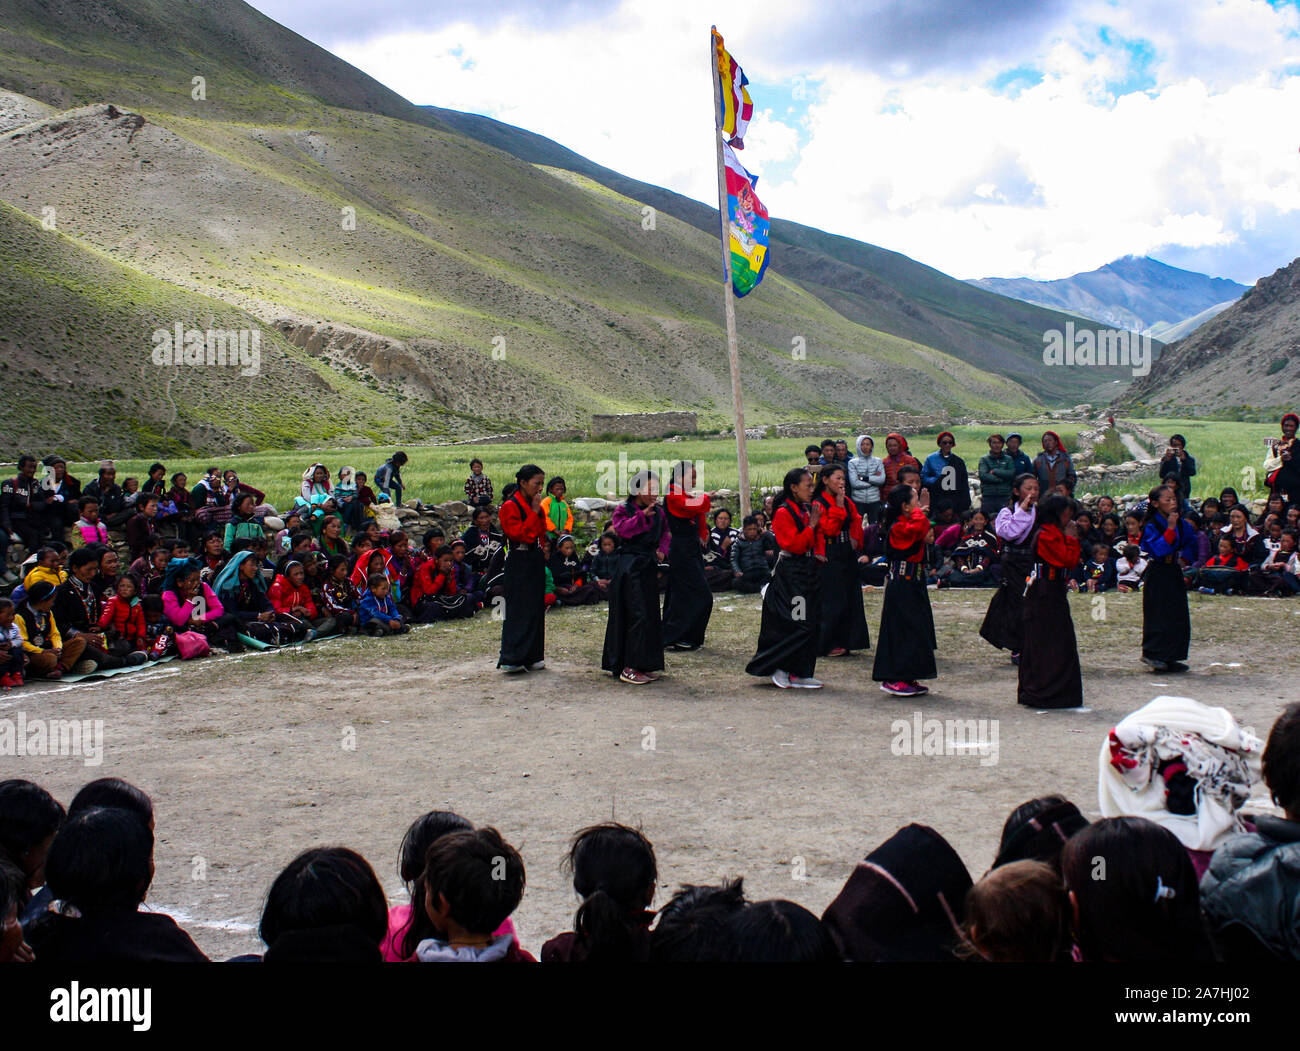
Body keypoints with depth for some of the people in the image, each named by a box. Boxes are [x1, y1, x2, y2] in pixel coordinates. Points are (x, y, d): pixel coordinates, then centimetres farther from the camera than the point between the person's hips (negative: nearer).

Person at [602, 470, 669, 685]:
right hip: (629, 568, -7)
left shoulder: (659, 512, 12)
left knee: (650, 615, 9)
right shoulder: (624, 509, -5)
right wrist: (643, 514, -24)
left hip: (649, 567, 7)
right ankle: (628, 668, -8)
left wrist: (662, 549, 5)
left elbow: (665, 534, 23)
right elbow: (622, 529, -21)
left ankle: (643, 666, 18)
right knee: (636, 615, -12)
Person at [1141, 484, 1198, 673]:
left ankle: (1169, 658, 12)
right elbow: (1159, 549, -26)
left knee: (1178, 617, 7)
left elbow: (1191, 541, 24)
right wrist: (1170, 528, -29)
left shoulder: (1181, 524, 7)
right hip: (1158, 575, -7)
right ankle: (1153, 654, -3)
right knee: (1159, 616, -9)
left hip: (1174, 573, 7)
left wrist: (1185, 558, 10)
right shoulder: (1151, 526, -13)